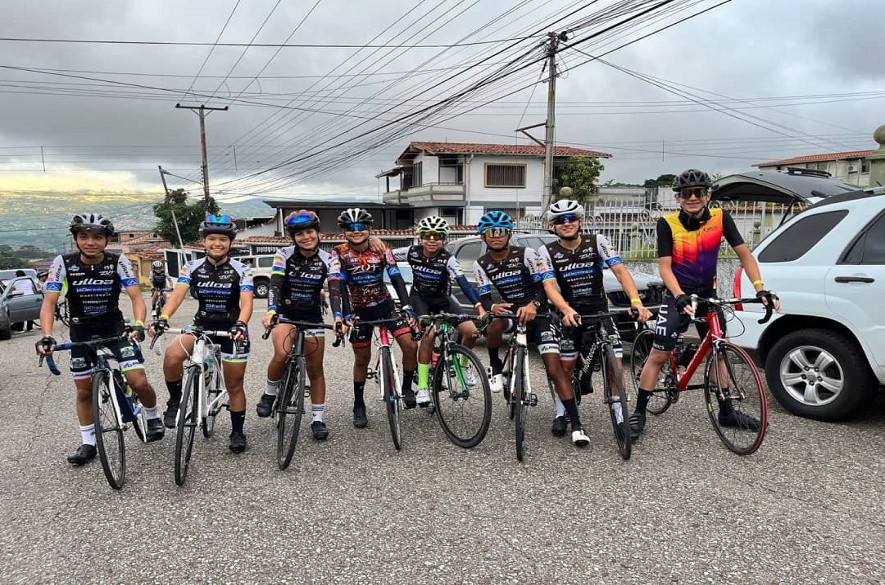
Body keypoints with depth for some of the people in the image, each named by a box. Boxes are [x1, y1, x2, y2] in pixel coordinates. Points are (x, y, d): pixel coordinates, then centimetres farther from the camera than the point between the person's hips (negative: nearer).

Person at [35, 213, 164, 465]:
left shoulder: (118, 262, -17)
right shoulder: (63, 263, -15)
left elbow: (136, 297, -23)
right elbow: (49, 302, -18)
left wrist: (138, 324, -41)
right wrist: (47, 336, -33)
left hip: (114, 326, -1)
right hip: (81, 331, 2)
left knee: (138, 381, -13)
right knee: (84, 390, 8)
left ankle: (153, 416, 17)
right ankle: (88, 443, 25)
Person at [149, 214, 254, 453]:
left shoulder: (240, 270, -9)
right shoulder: (192, 268, -2)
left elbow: (246, 302, -21)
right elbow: (177, 294, -16)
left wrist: (240, 324, -41)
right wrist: (163, 318, -35)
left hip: (232, 329, -2)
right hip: (201, 325, 2)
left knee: (234, 384, 4)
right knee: (172, 356, -26)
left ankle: (237, 432, 22)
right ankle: (175, 401, -2)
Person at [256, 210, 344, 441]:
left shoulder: (328, 260, -10)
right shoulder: (284, 255, -12)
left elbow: (335, 289, -21)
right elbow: (275, 285, -24)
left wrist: (337, 316, -39)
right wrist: (271, 311, -42)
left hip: (312, 315, 2)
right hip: (285, 312, -1)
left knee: (315, 369, 2)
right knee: (281, 354, -29)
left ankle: (318, 419, 14)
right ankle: (269, 393, -2)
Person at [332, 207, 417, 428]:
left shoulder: (382, 250, -9)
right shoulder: (339, 254, -12)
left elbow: (396, 278, -15)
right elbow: (340, 286, -17)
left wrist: (406, 306, -28)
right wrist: (346, 315, -28)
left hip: (385, 306, 1)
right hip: (360, 311, -1)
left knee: (410, 345, -13)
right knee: (362, 359, 6)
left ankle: (407, 388, 10)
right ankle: (359, 407, 23)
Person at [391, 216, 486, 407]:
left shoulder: (448, 260, -22)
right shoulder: (412, 252, -16)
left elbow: (464, 284, -33)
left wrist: (480, 307, -44)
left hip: (442, 299, 1)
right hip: (419, 298, -1)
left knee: (472, 331, -17)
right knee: (429, 333, -30)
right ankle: (422, 387, -20)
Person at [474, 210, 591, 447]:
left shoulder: (526, 254, -11)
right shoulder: (482, 264, -1)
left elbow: (546, 284, -17)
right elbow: (484, 297, -6)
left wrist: (533, 304, -37)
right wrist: (492, 307, -31)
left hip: (537, 312, -2)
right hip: (509, 311, 2)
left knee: (555, 368, -14)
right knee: (494, 324, -36)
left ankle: (576, 424, -9)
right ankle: (496, 369, -7)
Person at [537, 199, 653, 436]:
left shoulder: (597, 242, -6)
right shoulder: (547, 252, -7)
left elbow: (620, 270, -16)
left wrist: (636, 301, -33)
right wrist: (567, 310, -38)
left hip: (598, 309, 0)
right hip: (568, 313, 0)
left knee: (615, 362, -10)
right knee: (565, 365, -4)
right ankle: (561, 414, 15)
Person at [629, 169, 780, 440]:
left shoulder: (720, 218, -9)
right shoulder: (668, 223, -16)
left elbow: (744, 254, -7)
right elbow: (664, 267, -18)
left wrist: (760, 288, -18)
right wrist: (681, 297, -33)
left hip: (708, 295, 4)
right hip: (678, 296, -4)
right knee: (658, 355, -6)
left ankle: (727, 412, 29)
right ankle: (638, 413, 4)